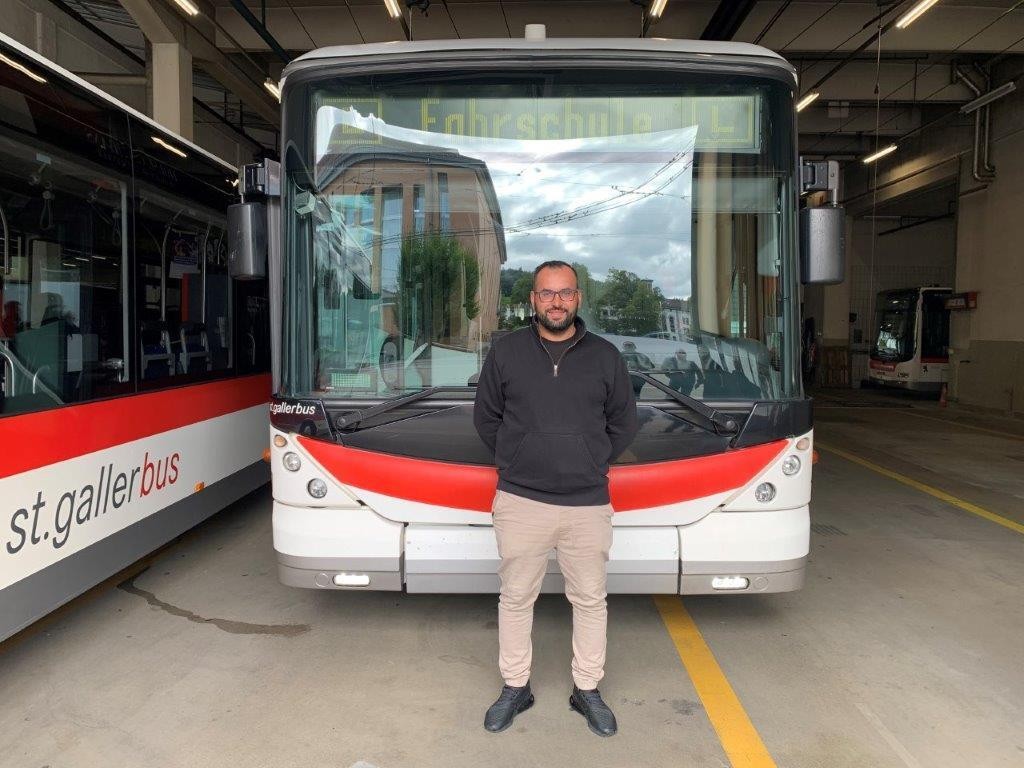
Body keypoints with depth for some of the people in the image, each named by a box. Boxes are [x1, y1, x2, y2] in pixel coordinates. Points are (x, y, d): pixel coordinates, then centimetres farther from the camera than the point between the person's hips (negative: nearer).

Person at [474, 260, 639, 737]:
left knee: (590, 599, 11)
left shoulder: (605, 356, 4)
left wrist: (592, 464, 7)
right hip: (521, 501, 0)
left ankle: (588, 690, 29)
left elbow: (624, 423, 12)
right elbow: (485, 416, 11)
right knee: (516, 598, 10)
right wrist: (514, 462, 8)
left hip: (589, 504, 1)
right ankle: (515, 688, 28)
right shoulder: (506, 351, 3)